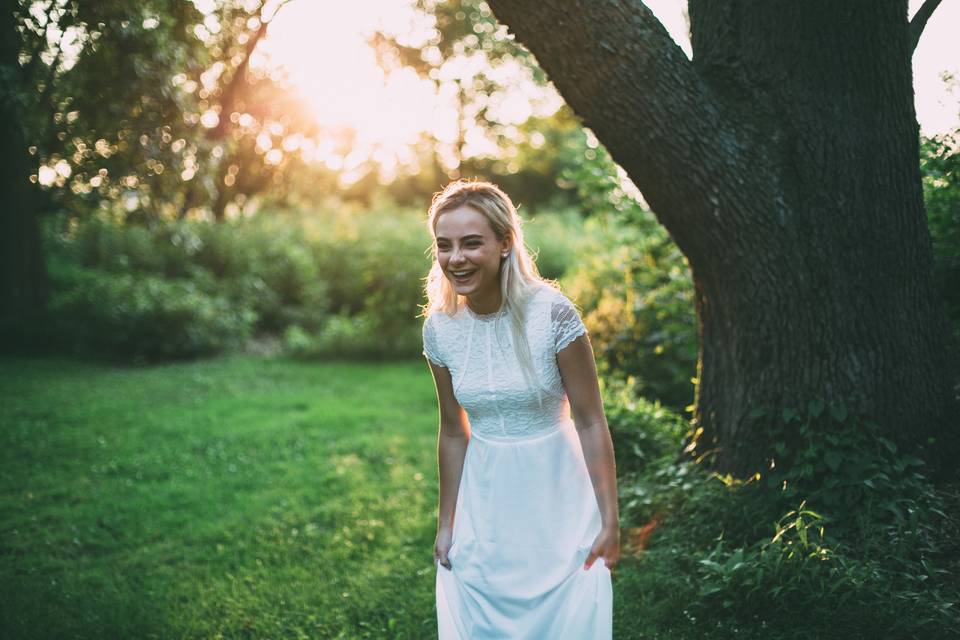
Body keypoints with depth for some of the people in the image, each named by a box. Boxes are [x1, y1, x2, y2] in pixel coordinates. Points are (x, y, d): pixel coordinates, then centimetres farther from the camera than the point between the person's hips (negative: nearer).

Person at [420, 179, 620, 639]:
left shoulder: (551, 312, -18)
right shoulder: (439, 328, -5)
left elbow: (590, 422, -12)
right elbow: (453, 433, 5)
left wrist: (610, 521, -10)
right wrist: (446, 524, 10)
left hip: (558, 499, -3)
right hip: (483, 507, 4)